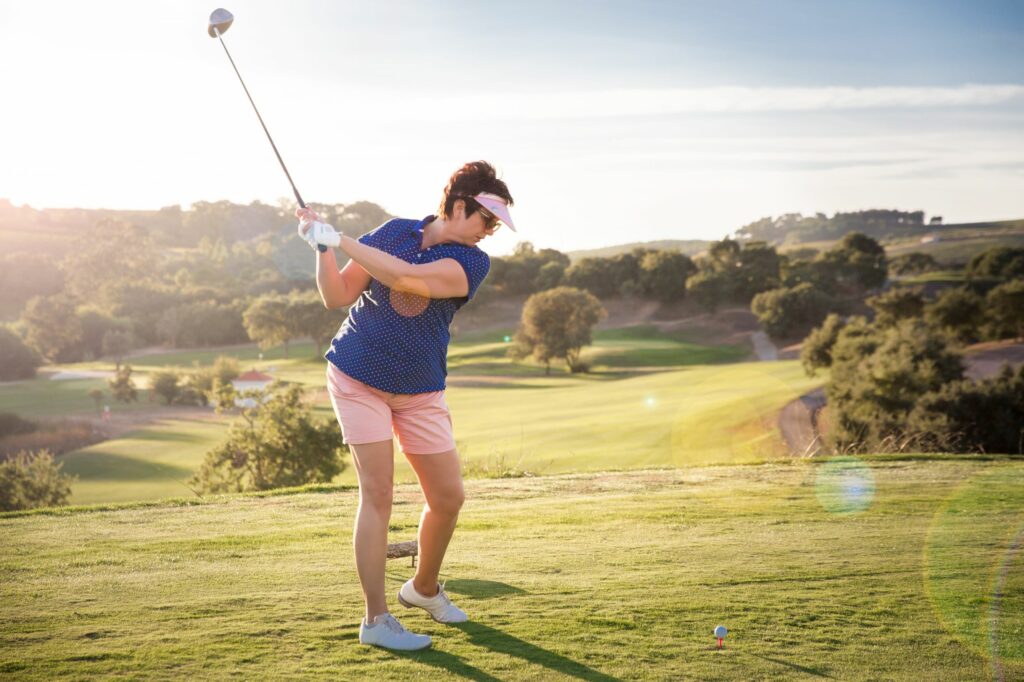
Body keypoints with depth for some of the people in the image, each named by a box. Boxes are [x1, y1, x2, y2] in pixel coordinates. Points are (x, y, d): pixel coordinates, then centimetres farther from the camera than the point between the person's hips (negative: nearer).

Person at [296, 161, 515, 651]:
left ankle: (424, 587, 31)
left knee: (448, 497, 4)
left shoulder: (472, 262, -6)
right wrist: (321, 247, -15)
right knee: (378, 493, -10)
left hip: (421, 392, 2)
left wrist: (340, 240, -23)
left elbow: (407, 278, -24)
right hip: (358, 379, -2)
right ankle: (376, 619, -3)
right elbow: (337, 297, 1)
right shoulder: (394, 232, -2)